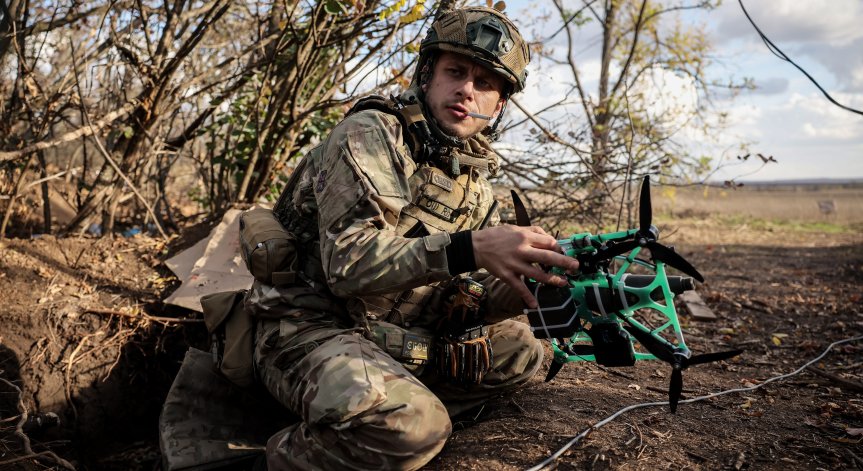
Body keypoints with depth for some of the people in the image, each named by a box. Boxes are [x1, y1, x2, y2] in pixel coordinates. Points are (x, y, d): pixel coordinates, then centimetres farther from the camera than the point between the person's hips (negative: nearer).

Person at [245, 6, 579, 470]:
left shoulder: (476, 179, 9)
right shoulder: (370, 135, -13)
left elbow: (458, 297, 6)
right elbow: (348, 261, -26)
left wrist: (524, 286, -15)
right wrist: (469, 248, -36)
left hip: (397, 339, 8)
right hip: (312, 329, -8)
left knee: (519, 352, 7)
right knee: (414, 424, -33)